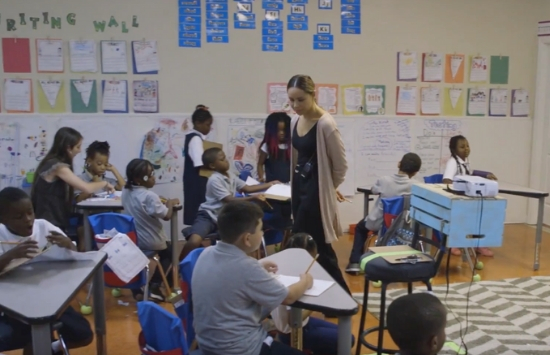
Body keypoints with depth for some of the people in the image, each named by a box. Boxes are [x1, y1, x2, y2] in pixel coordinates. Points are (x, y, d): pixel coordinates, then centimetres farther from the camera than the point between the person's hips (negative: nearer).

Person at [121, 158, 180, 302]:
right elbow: (167, 216, -20)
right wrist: (170, 203, -2)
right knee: (169, 252, 23)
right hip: (151, 242, -6)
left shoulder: (125, 192, -1)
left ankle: (136, 287, 25)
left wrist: (161, 203, 10)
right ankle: (155, 285, 11)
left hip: (132, 240, 6)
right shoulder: (150, 196, -25)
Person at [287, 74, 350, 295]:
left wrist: (329, 189, 1)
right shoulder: (296, 122, 5)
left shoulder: (325, 124, -19)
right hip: (299, 188, 8)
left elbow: (340, 165, -12)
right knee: (319, 248, 15)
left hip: (316, 192, -8)